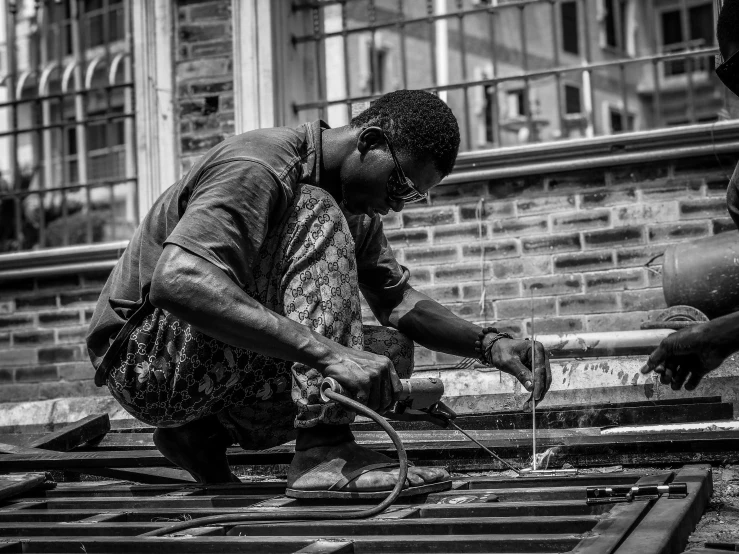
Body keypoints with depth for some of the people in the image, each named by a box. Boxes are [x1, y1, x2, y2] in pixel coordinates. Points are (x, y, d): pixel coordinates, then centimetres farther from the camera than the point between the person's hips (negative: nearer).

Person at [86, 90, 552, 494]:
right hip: (146, 357, -9)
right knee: (317, 217, -23)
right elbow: (176, 282, -39)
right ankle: (326, 452, -30)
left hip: (217, 373, 9)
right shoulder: (257, 168, -23)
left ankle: (204, 434, 4)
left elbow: (400, 302, 10)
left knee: (390, 351, -4)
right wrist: (326, 351, -46)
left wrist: (489, 343, -9)